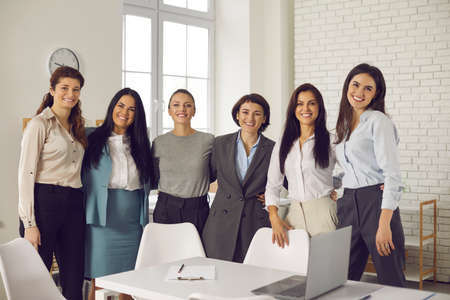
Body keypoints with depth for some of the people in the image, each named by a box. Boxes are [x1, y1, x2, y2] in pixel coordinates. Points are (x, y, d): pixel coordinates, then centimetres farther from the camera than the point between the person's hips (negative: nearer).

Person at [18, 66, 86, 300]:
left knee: (74, 278, 7)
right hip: (45, 201, -6)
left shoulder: (76, 127, 17)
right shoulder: (40, 124, -4)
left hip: (73, 204, 7)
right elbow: (26, 174, -9)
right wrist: (29, 223, -15)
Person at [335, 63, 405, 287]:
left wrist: (384, 223, -21)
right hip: (347, 205, 7)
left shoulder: (378, 121, -6)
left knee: (390, 281, -2)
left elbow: (392, 173, -14)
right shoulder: (345, 125, 17)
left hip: (375, 203, -7)